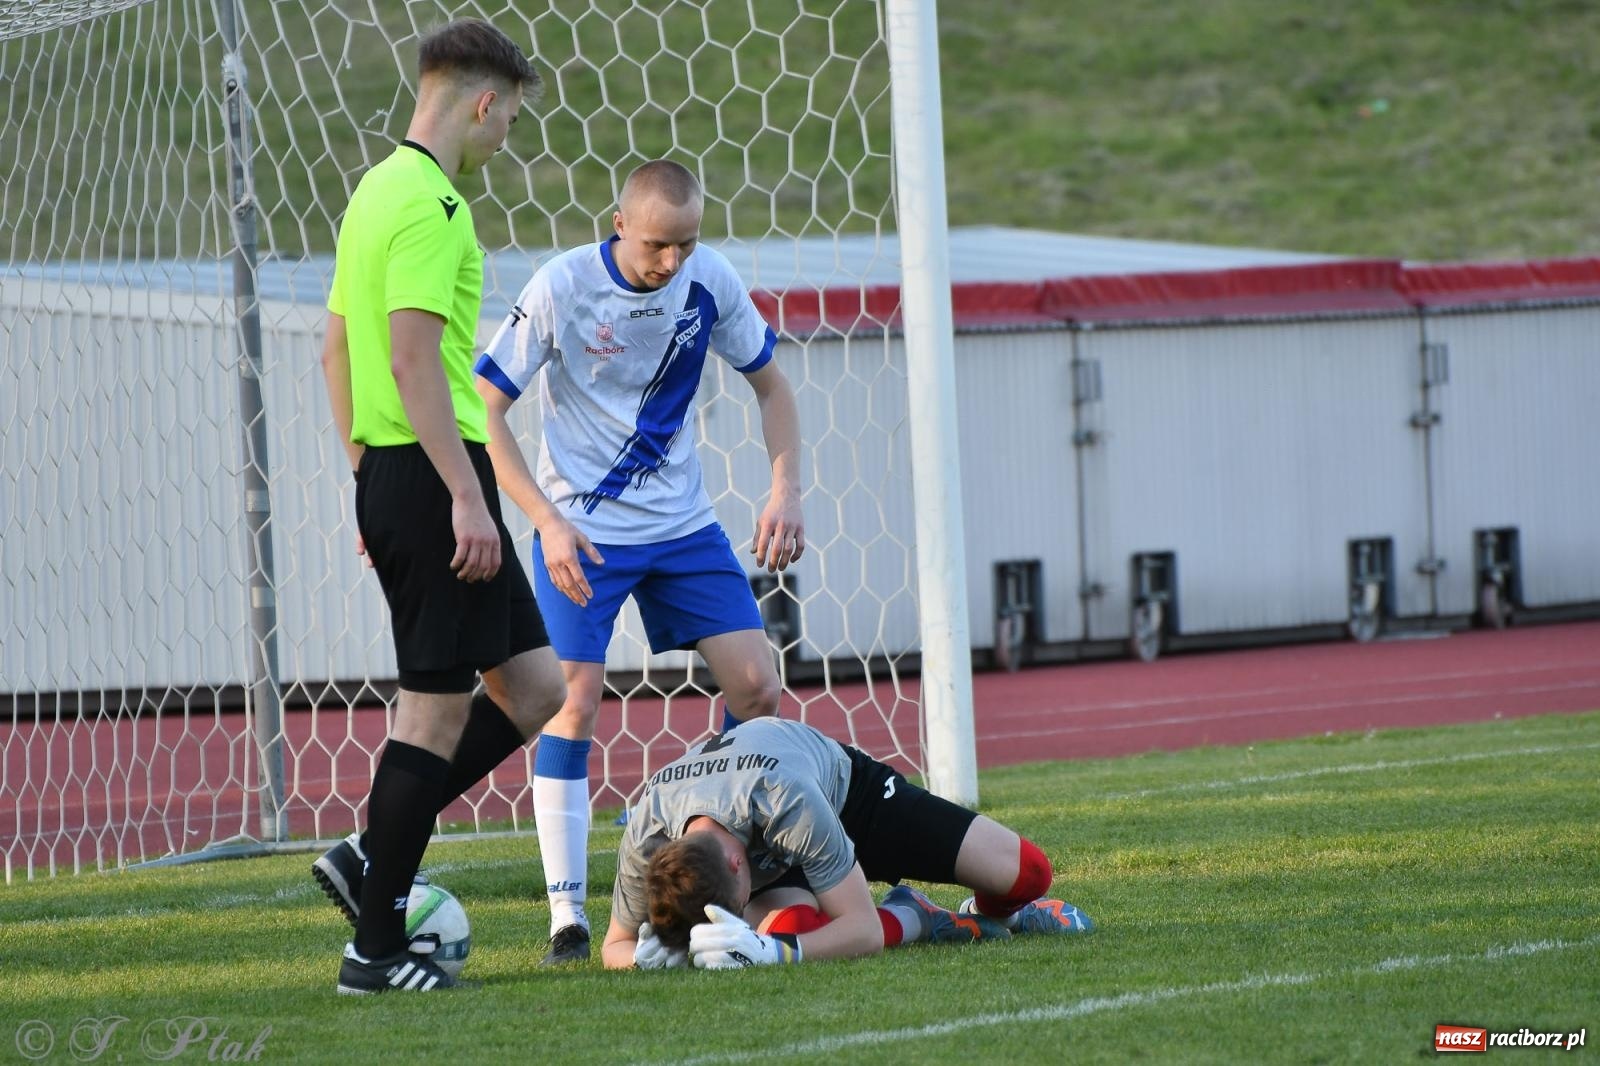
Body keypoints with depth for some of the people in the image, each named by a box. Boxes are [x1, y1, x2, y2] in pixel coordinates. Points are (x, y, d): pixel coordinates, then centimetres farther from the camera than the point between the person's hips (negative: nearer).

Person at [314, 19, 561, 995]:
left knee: (536, 691, 11)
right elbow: (415, 357, -22)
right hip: (432, 474, -10)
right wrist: (466, 495, -23)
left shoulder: (379, 190, 18)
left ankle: (372, 859, 10)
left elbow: (338, 347, 22)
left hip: (389, 477, 10)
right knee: (439, 708, -5)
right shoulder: (429, 202, -14)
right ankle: (376, 948, -1)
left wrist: (368, 474, 25)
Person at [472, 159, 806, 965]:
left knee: (757, 688, -3)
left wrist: (785, 491, -6)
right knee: (575, 700, -14)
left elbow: (770, 385, 10)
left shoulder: (709, 281, -5)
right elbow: (484, 409, -13)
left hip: (683, 528, 4)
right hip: (582, 530, -4)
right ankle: (567, 915, -9)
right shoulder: (561, 288, -16)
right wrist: (547, 521, -22)